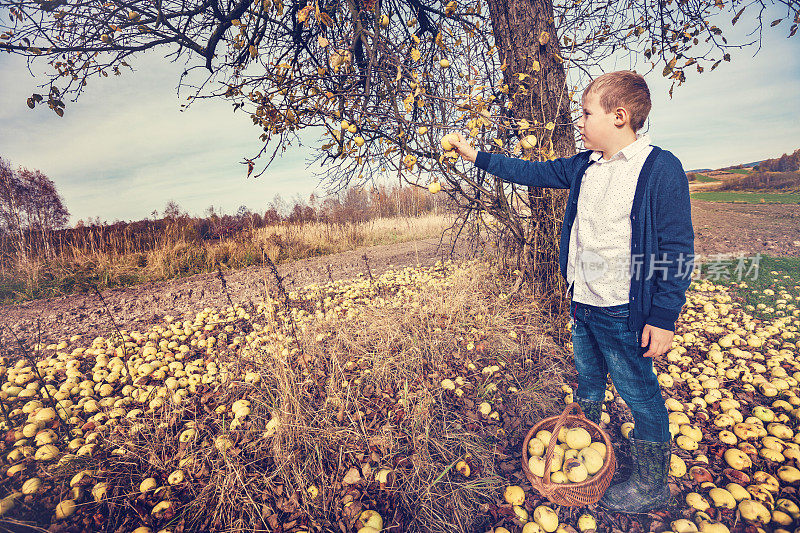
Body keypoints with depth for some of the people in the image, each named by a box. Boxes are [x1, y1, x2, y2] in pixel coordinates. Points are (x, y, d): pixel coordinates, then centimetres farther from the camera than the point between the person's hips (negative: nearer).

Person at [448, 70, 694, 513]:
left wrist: (664, 317, -16)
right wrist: (475, 155, 13)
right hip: (581, 304, 7)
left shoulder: (660, 168, -14)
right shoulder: (583, 167, 6)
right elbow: (531, 171, 13)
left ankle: (652, 486, 34)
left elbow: (678, 252, -14)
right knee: (587, 381, 24)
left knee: (639, 393, 10)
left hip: (623, 312, -7)